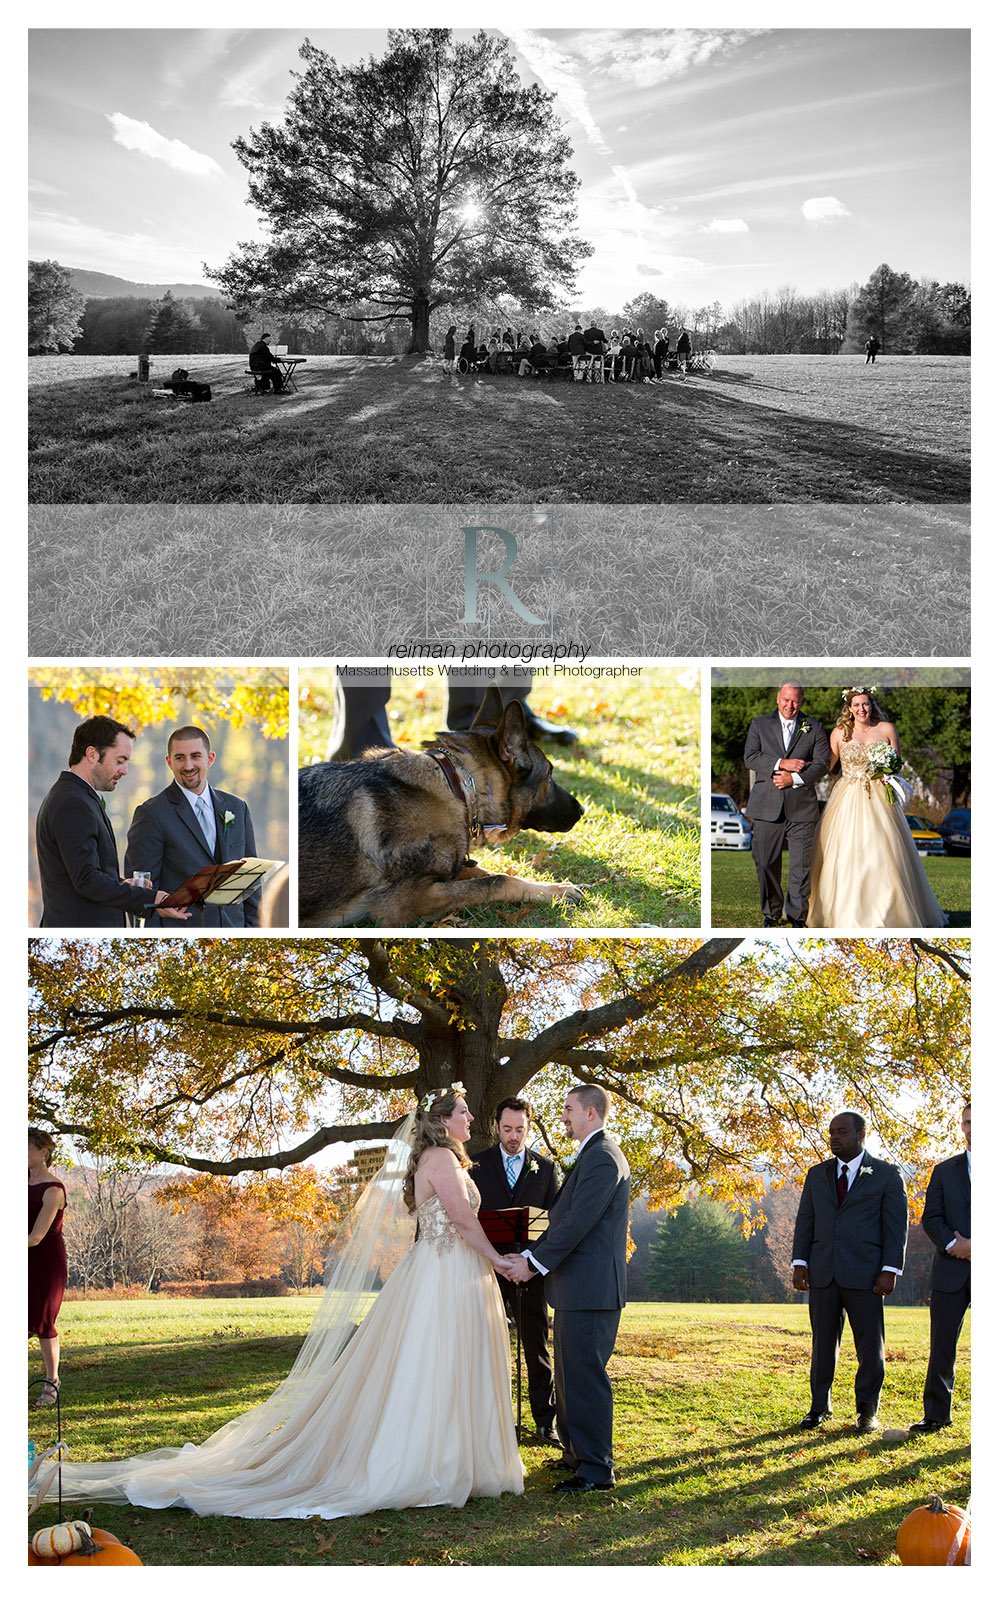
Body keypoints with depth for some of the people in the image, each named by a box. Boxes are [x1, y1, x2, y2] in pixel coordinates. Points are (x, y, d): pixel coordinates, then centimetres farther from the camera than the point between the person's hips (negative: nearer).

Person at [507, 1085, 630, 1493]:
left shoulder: (602, 1158, -16)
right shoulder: (591, 1155, 18)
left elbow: (578, 1222, -21)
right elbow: (563, 1217, 19)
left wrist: (536, 1262, -16)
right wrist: (531, 1255, 9)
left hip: (590, 1290, -11)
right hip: (575, 1289, 11)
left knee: (585, 1378, -7)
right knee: (569, 1376, 18)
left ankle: (596, 1469, -3)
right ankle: (577, 1453, 29)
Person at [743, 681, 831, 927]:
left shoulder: (814, 729, 10)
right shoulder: (759, 724, 10)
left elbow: (822, 762, 0)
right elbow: (749, 758, -2)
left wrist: (794, 779, -13)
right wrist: (781, 764, -15)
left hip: (801, 807, 0)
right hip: (767, 806, 0)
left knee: (801, 865, 0)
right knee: (766, 863, 4)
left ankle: (797, 915, 10)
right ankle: (771, 912, 20)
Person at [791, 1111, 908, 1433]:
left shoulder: (887, 1175, 2)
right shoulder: (817, 1174, 13)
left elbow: (896, 1226, -1)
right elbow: (805, 1221, 13)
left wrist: (890, 1271, -9)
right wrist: (799, 1263, 3)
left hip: (865, 1274, -3)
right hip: (823, 1274, 3)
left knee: (870, 1346, 1)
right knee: (823, 1344, 8)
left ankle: (867, 1411, 11)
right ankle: (819, 1407, 16)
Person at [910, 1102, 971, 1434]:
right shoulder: (945, 1171, 12)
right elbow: (931, 1219, 6)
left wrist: (975, 1246, -11)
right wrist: (954, 1245, -12)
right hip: (952, 1270, 2)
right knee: (942, 1344, 2)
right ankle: (936, 1414, 9)